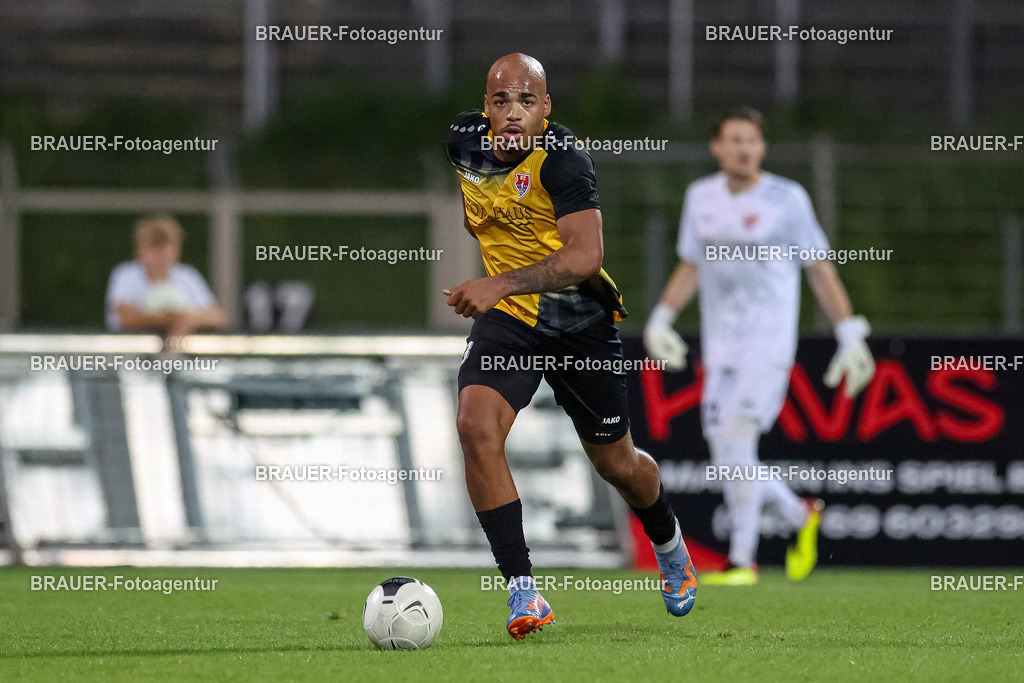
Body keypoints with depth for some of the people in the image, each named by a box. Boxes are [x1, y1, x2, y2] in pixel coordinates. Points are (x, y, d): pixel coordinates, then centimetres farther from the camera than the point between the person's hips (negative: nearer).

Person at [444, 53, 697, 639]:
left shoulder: (563, 159, -25)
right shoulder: (466, 141, -7)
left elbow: (586, 255, -36)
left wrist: (500, 284, -45)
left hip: (581, 320, -3)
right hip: (506, 320, 3)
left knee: (616, 463, 12)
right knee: (476, 425, -24)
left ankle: (670, 545, 48)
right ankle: (523, 589, -20)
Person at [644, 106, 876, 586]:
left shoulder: (786, 199, -5)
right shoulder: (701, 197, 9)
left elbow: (820, 270, 0)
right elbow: (690, 267, 19)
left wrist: (850, 335, -4)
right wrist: (660, 318, 6)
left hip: (770, 342, -5)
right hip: (719, 347, 5)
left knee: (735, 436, -20)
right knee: (726, 457, 2)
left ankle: (742, 560, -15)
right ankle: (799, 516, 27)